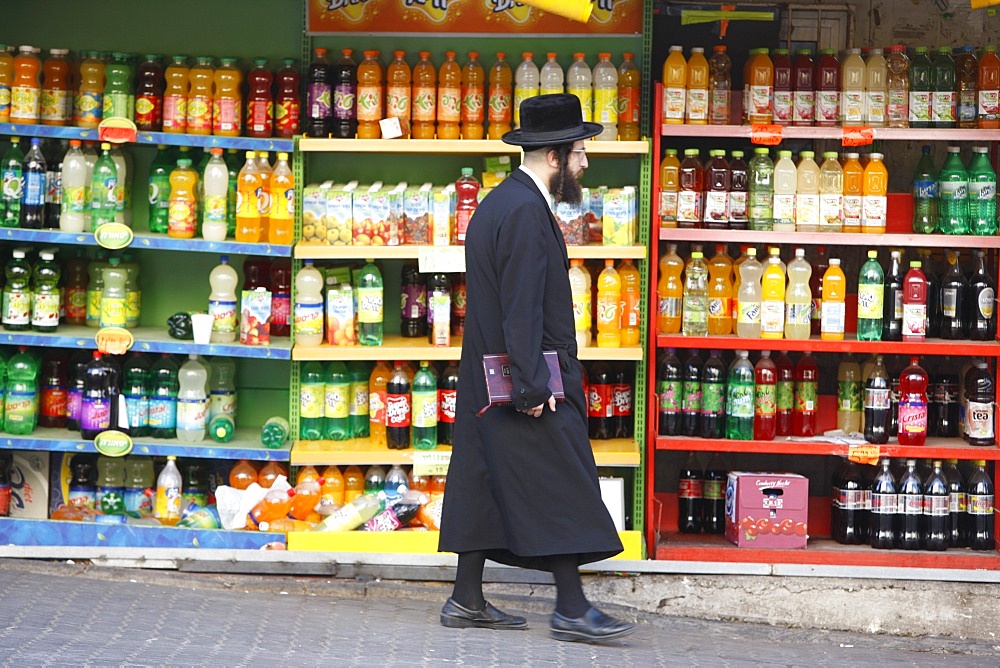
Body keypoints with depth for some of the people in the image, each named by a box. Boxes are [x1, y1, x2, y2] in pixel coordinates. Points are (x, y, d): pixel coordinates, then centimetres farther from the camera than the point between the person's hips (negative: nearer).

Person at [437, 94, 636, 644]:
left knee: (486, 486, 12)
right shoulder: (526, 211, -17)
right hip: (524, 377, -11)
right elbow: (523, 308, -22)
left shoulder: (499, 202, 15)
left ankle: (467, 600, 16)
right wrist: (532, 386, -22)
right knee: (558, 488, -7)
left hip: (489, 380, 11)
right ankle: (571, 609, -5)